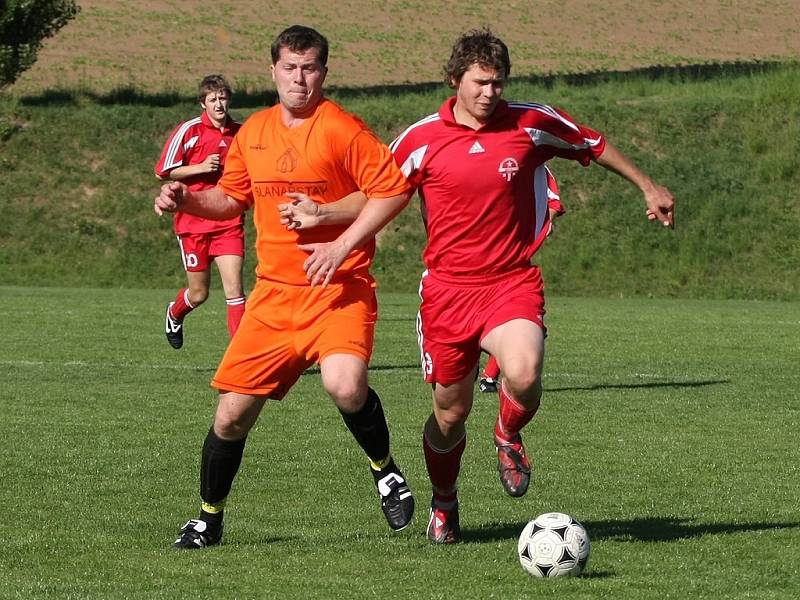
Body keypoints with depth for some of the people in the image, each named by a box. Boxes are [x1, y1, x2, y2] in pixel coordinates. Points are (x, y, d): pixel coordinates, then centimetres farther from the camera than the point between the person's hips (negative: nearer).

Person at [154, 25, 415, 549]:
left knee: (345, 386, -30)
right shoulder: (253, 133, 10)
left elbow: (394, 190, -10)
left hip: (339, 290, -5)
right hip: (274, 292, 5)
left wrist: (343, 244, -16)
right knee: (232, 413, 2)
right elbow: (233, 198, 23)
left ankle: (385, 470, -1)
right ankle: (209, 518, 23)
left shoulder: (341, 129, -8)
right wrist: (187, 200, 4)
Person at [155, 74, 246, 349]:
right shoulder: (188, 131, -6)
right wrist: (200, 168, -16)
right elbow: (162, 172, -6)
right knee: (199, 294, 8)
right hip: (193, 221, -2)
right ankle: (175, 314, 42)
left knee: (234, 289, -11)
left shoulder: (240, 133, 6)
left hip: (228, 223, 2)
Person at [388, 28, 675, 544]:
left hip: (513, 282, 0)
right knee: (451, 412, 7)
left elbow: (594, 146, 17)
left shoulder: (533, 123, -1)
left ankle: (509, 437, 8)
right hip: (447, 288, 0)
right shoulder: (421, 140, -3)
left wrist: (648, 187, 25)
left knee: (524, 376, -29)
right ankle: (444, 505, 36)